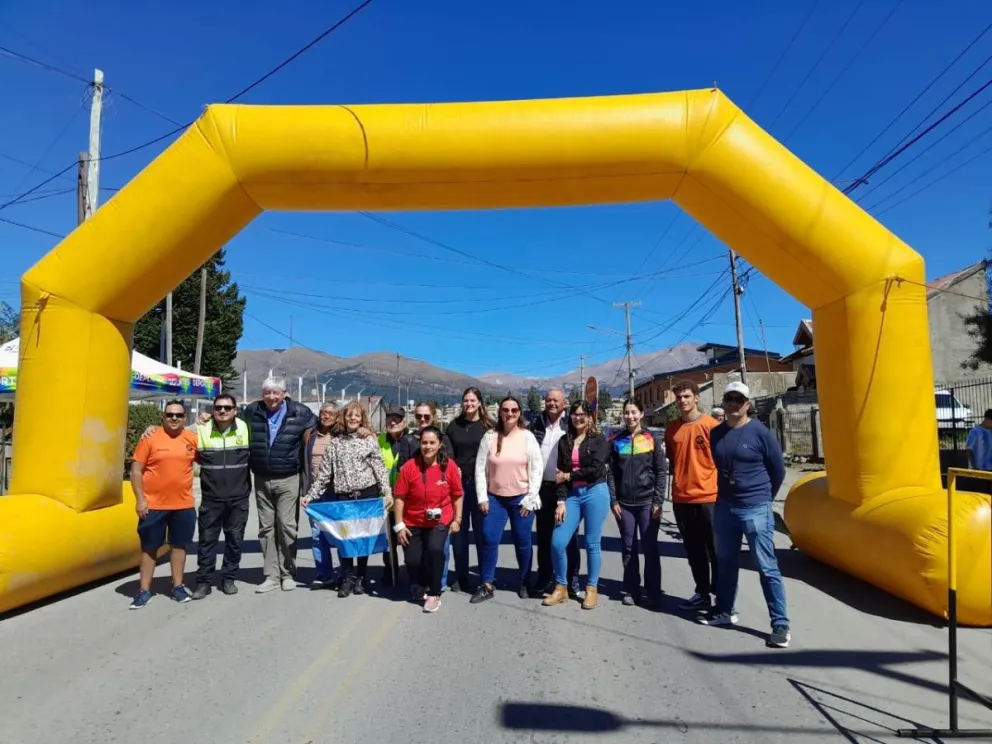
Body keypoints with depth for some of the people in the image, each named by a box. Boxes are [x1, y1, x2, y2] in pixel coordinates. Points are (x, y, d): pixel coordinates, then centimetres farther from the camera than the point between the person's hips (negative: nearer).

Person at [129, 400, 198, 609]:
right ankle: (144, 591, 20)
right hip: (153, 505, -2)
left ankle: (178, 586, 25)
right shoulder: (150, 438, -8)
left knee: (179, 545, 12)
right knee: (149, 547, 9)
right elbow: (136, 470, -7)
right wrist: (139, 499, -10)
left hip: (184, 505, 3)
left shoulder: (192, 438, 1)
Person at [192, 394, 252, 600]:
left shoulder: (245, 428, -2)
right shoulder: (202, 429, -3)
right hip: (211, 498, 0)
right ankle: (203, 581, 17)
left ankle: (229, 578, 22)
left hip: (239, 498, 0)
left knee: (235, 539, 8)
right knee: (207, 539, 5)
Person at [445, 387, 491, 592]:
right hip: (457, 482, 3)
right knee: (458, 531, 8)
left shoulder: (488, 426, 0)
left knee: (481, 531, 3)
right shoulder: (453, 425, 9)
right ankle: (461, 577, 19)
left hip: (480, 483, -3)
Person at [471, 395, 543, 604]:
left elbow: (537, 469, -5)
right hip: (495, 498, 1)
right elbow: (480, 468, 1)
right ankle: (486, 585, 14)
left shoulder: (527, 437, -5)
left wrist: (530, 499, -8)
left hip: (521, 498, -1)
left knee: (522, 541, 8)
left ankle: (524, 582, 26)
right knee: (489, 540, 1)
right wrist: (482, 497, -3)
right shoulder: (489, 436, -2)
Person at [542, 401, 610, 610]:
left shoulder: (599, 440, 0)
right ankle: (561, 587, 15)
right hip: (572, 495, 4)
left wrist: (568, 476, -6)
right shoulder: (565, 441, 11)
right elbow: (560, 474, 5)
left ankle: (592, 589, 21)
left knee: (592, 543, 4)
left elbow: (595, 470, -13)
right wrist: (561, 501, -5)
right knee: (557, 542, -3)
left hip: (595, 493, -3)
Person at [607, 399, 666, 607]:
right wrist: (613, 501, -2)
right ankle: (631, 590, 18)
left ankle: (653, 591, 14)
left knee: (650, 548, 4)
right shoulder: (617, 441, 7)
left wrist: (658, 501, -7)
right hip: (624, 504, 2)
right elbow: (611, 473, 5)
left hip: (647, 502, -2)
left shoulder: (652, 439, 1)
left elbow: (661, 471, -1)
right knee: (629, 548, 8)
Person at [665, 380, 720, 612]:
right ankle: (702, 593, 26)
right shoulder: (672, 428, 8)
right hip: (681, 498, 5)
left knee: (715, 549, 5)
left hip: (708, 497, -5)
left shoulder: (710, 425, -7)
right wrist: (676, 483, 7)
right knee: (693, 550, 14)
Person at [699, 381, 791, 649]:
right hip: (724, 507, 5)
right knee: (726, 562, 17)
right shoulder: (716, 433, 4)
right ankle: (724, 611, 31)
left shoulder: (760, 432, -9)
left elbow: (778, 470, 1)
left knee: (767, 567, -1)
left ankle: (781, 624, 7)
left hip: (756, 510, -5)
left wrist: (763, 497, 9)